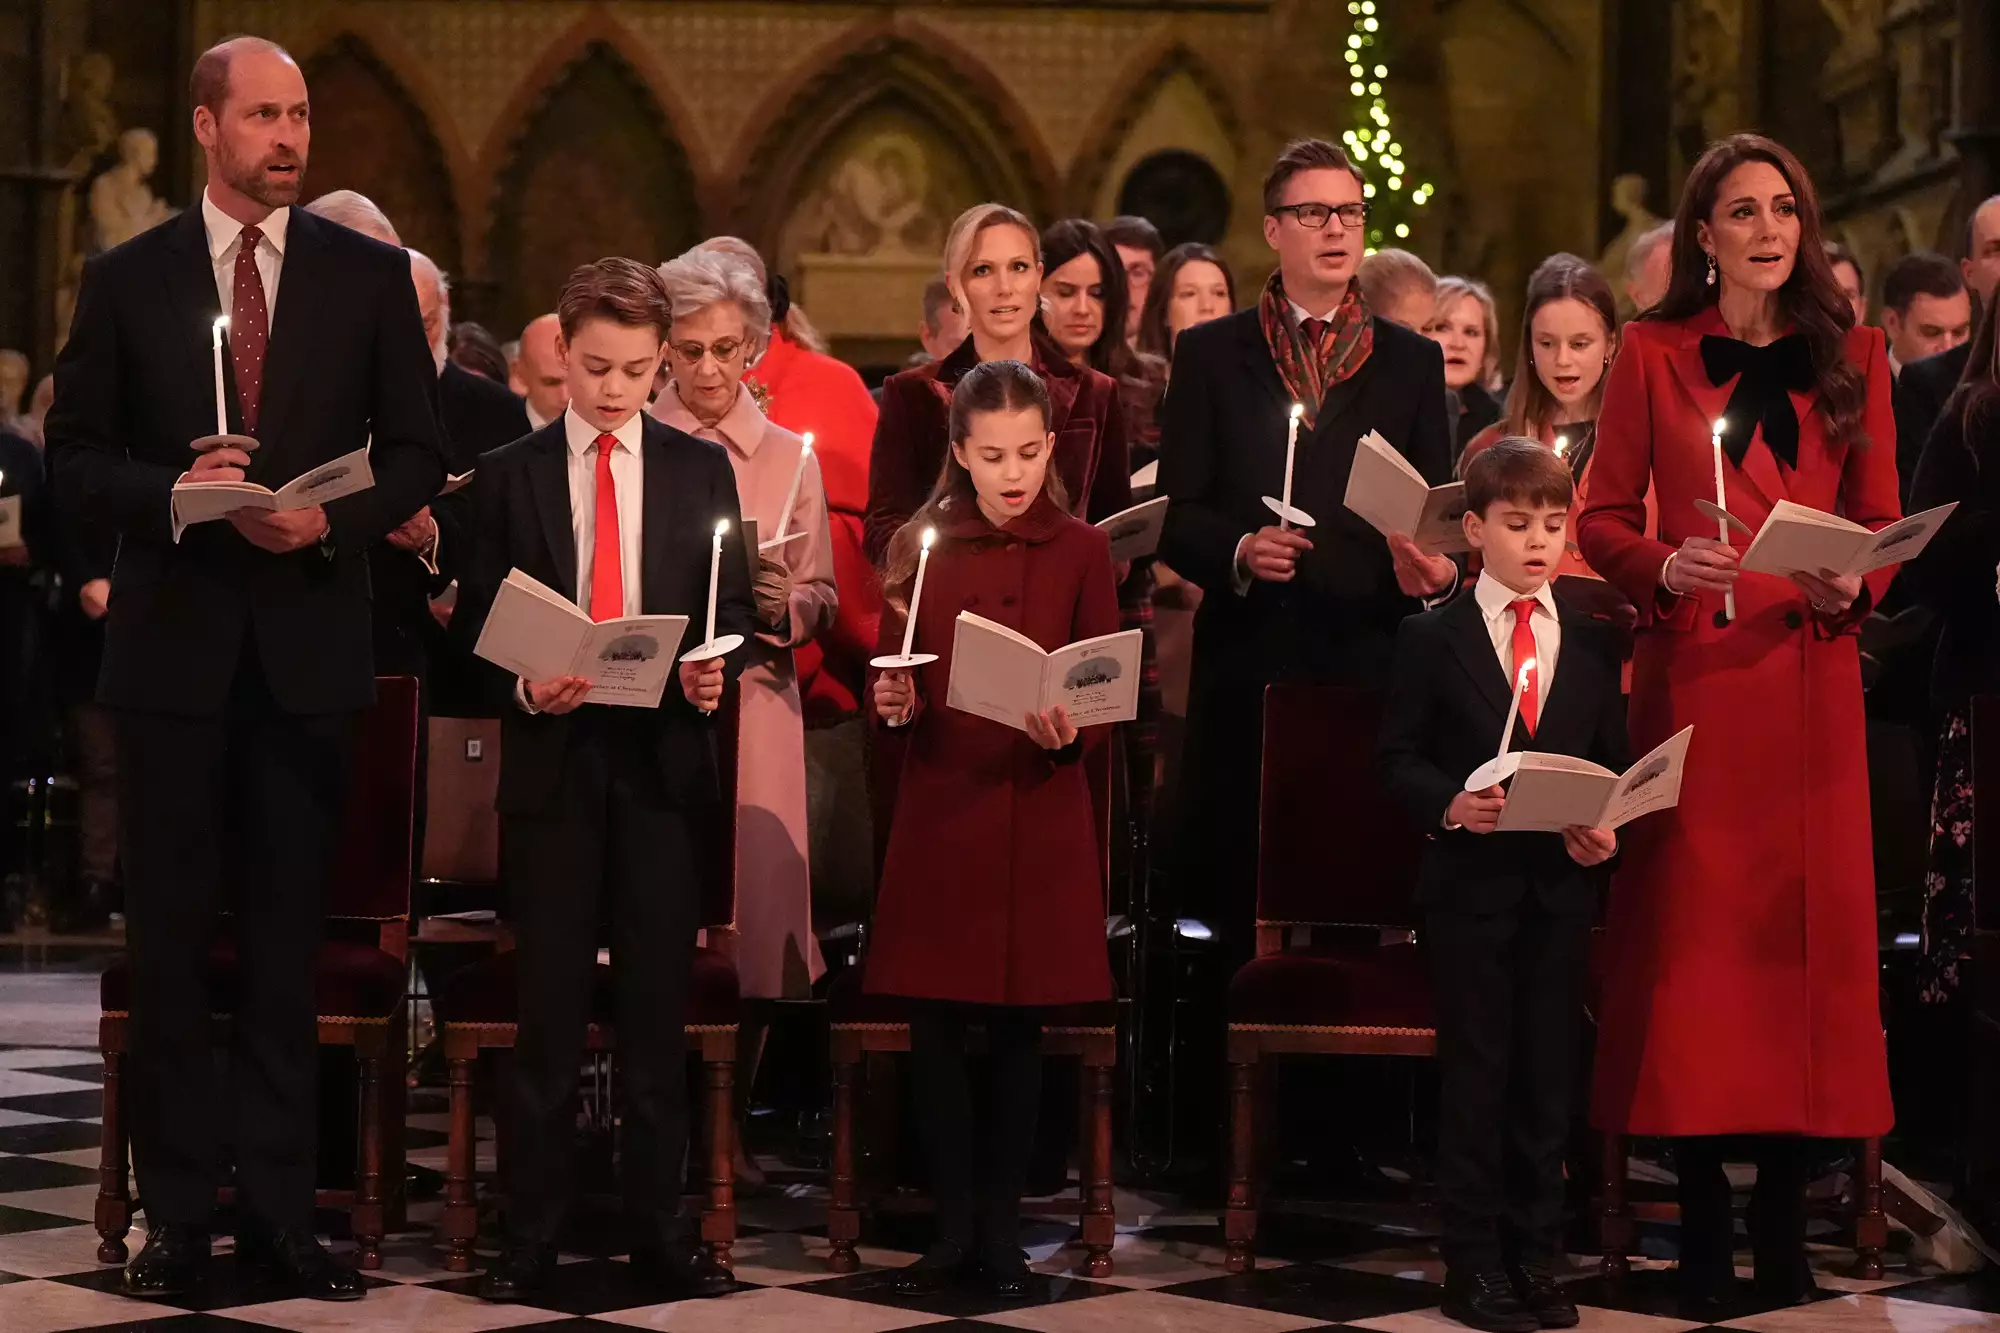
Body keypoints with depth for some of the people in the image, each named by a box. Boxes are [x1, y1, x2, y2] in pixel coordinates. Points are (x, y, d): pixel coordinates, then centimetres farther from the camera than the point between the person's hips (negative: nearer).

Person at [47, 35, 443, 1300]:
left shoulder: (370, 275, 5)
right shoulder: (126, 280, 4)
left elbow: (416, 453, 5)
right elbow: (75, 454, 4)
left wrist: (330, 520, -13)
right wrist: (174, 494, -14)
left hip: (309, 641, 0)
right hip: (174, 641, 0)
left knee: (291, 941, 5)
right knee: (171, 941, 4)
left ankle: (282, 1208, 11)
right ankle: (179, 1210, 12)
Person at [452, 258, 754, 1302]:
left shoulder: (702, 469, 9)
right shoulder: (510, 474, 5)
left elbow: (736, 606, 8)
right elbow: (476, 624, 4)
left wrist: (715, 667, -12)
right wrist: (525, 688, -14)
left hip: (665, 755, 1)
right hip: (553, 758, -1)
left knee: (658, 1001, 5)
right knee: (549, 1009, 2)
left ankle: (658, 1226, 11)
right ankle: (530, 1235, 8)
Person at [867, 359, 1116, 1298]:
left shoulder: (1082, 552, 0)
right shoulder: (921, 544, 4)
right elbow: (894, 687, 5)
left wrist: (1071, 731, -21)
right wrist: (892, 706, -17)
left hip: (1040, 817, -1)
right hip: (940, 811, 1)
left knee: (1020, 1027, 5)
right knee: (936, 1027, 3)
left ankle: (1001, 1228, 16)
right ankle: (953, 1226, 15)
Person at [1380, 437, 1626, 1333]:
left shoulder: (1592, 644, 9)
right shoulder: (1432, 639, 0)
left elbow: (1614, 763, 10)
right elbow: (1399, 758, -2)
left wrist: (1605, 830, -9)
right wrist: (1448, 802, -20)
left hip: (1563, 881, 3)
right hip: (1469, 880, -3)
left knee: (1549, 1073, 7)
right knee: (1475, 1072, 2)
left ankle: (1534, 1257, 17)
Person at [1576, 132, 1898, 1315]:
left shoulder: (1852, 358, 10)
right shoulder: (1655, 355, 6)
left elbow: (1882, 521, 10)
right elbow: (1603, 519, 5)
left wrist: (1853, 583, -10)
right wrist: (1664, 569, -14)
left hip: (1810, 679, 2)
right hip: (1690, 677, -1)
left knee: (1807, 927, 0)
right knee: (1690, 928, -3)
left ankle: (1785, 1227, 9)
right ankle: (1703, 1218, 5)